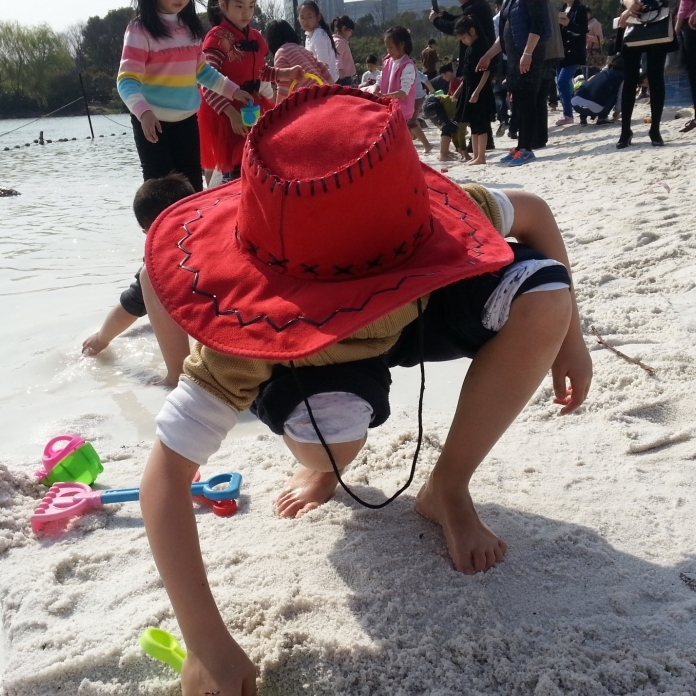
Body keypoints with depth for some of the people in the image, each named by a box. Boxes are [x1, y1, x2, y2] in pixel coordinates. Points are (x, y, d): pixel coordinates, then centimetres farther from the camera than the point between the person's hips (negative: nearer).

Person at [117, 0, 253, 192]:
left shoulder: (190, 27, 5)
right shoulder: (140, 30, -13)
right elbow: (127, 80, -20)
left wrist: (232, 90, 11)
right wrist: (144, 111, -37)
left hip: (187, 119, 6)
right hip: (152, 120, -6)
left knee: (192, 184, 11)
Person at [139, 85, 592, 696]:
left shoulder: (425, 222, -35)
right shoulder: (255, 319, -41)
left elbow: (534, 211, -13)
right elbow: (167, 470, -40)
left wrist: (569, 334, -11)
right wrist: (207, 645, -43)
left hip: (415, 315, 3)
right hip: (312, 355, -2)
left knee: (543, 289, -26)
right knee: (331, 424, -39)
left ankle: (449, 488, -6)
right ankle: (323, 469, 4)